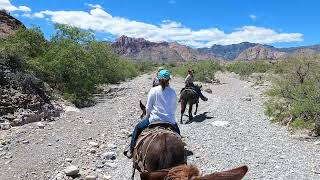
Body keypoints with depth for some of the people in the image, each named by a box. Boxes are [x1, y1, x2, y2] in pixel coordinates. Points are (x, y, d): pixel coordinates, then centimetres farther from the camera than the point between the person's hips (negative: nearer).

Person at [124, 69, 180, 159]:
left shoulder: (153, 90, -6)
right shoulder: (173, 92, 1)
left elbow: (148, 107, -2)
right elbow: (174, 108, 9)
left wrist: (147, 116, 15)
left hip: (155, 119, -2)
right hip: (170, 121, 2)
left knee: (138, 128, 21)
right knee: (177, 132, 33)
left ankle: (131, 151, 24)